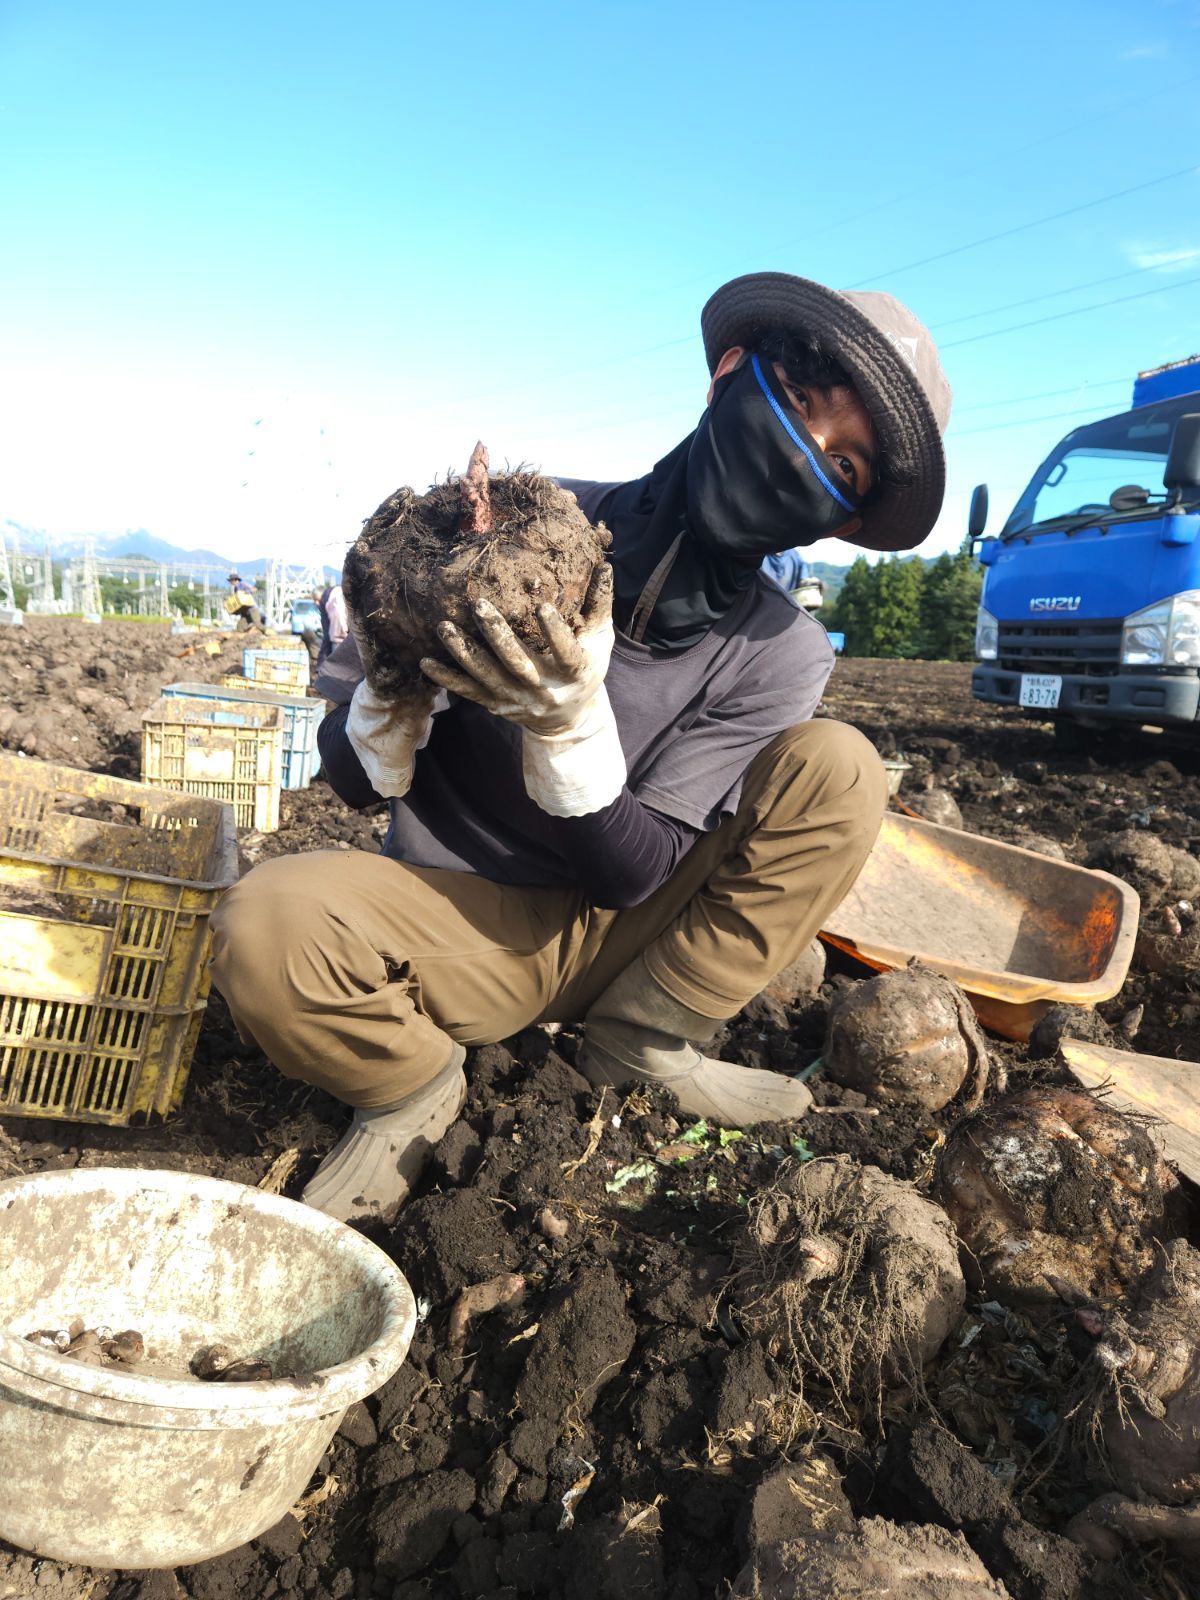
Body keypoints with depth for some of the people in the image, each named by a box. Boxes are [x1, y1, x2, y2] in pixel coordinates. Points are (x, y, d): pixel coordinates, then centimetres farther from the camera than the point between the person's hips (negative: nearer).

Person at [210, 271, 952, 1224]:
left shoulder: (777, 655, -9)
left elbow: (632, 878, -15)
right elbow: (355, 782, -8)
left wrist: (569, 725, -33)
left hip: (622, 932, 2)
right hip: (465, 922, -1)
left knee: (838, 767, -18)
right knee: (267, 927, -33)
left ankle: (642, 1044, -6)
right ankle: (417, 1084, -1)